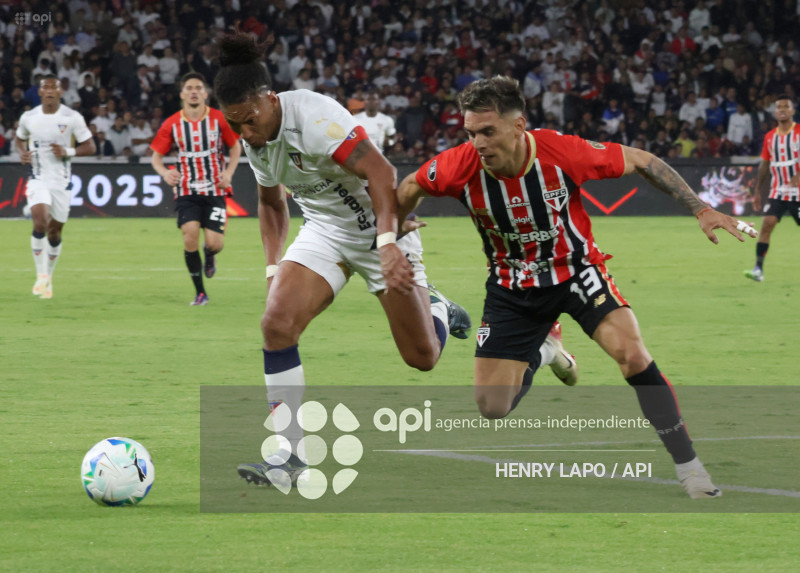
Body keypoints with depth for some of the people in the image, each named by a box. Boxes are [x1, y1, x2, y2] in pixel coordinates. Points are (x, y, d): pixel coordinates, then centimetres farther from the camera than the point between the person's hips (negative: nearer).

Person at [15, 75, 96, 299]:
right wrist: (22, 154, -2)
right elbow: (19, 138, 20)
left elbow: (89, 147, -1)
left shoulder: (73, 118, -6)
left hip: (62, 181, 0)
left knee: (54, 232, 8)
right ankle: (41, 275, -13)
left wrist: (68, 152, -18)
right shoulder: (29, 118, 0)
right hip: (38, 179, 0)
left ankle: (48, 277, 29)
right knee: (40, 222, -23)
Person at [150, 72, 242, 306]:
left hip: (215, 190, 0)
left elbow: (235, 147, 10)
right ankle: (200, 292, -2)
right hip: (187, 191, 0)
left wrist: (228, 172, -7)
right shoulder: (172, 124, -1)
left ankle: (209, 256, 33)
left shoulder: (219, 119, -2)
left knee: (214, 243, -9)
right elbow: (156, 156, 5)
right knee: (190, 236, -17)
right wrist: (164, 172, -17)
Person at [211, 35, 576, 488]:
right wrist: (274, 268, 5)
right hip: (324, 229, 6)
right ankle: (285, 457, -15)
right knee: (277, 322, -19)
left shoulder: (313, 117, -29)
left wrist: (388, 243, -43)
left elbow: (380, 173, -34)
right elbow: (271, 202, 14)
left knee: (422, 357, -1)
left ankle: (438, 312, 38)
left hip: (381, 227, -6)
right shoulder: (255, 142, -5)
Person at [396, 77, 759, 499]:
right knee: (491, 407, -1)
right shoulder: (461, 166, -24)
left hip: (575, 270, -2)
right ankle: (538, 355, 36)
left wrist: (701, 210, -14)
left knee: (633, 355, -25)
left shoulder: (563, 152, -28)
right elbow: (410, 188, 0)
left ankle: (689, 468, -13)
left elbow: (641, 161, -13)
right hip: (512, 287, 2)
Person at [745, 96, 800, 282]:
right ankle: (758, 268, -17)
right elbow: (764, 165, 16)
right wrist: (757, 191, 15)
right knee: (767, 223, -13)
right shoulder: (770, 137, 9)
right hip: (778, 191, 3)